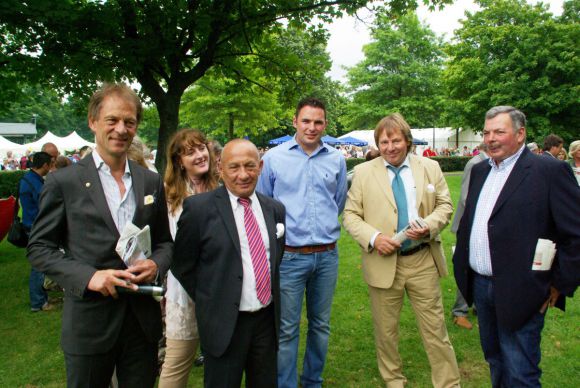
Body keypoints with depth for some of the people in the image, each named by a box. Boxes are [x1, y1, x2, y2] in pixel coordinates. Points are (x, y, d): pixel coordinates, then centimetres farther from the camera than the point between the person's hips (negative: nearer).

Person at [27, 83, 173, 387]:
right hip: (88, 321, -3)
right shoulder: (64, 182, -5)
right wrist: (87, 276, -17)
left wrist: (156, 265, -10)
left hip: (143, 319, 3)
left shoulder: (151, 182, 5)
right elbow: (39, 249, -3)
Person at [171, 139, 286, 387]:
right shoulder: (199, 207, -11)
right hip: (224, 323, -4)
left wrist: (273, 296, 10)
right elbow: (181, 265, -4)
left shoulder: (275, 209, 4)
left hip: (267, 319, 4)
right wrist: (209, 301, -3)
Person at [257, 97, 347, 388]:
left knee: (320, 325, 16)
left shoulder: (336, 159, 4)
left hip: (327, 255, 3)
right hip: (289, 255, -3)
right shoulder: (274, 158, -2)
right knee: (287, 329, 4)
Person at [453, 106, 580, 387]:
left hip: (518, 292, -6)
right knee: (494, 359, 22)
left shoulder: (549, 170, -12)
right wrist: (463, 263, 14)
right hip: (480, 284, 7)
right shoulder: (480, 171, 10)